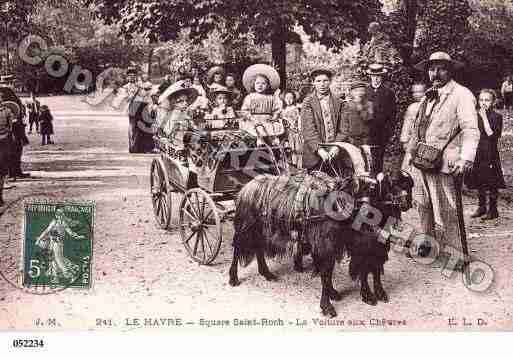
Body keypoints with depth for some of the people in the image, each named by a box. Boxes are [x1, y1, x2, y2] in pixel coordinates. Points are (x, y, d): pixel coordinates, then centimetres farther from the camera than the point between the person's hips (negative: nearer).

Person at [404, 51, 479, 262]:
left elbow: (470, 130, -13)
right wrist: (410, 151, 21)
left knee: (447, 213, -3)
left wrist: (466, 158, -23)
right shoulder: (429, 96, 18)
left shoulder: (462, 95, -6)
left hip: (446, 164, -8)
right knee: (423, 206, 16)